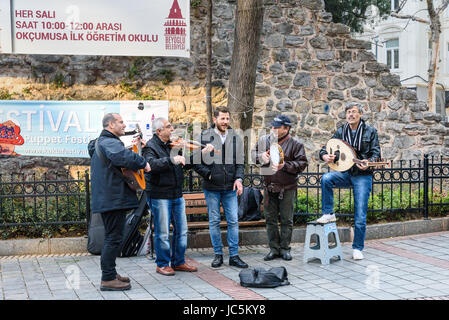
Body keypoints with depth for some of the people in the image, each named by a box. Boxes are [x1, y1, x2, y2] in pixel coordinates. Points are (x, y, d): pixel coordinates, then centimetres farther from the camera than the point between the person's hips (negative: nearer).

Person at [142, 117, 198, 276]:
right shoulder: (150, 147, -9)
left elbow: (188, 164, 18)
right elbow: (152, 164, -29)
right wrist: (172, 160, -40)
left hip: (177, 194, 7)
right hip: (159, 196, -7)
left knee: (181, 230, 11)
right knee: (163, 233, -1)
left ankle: (178, 262, 23)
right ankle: (162, 264, 13)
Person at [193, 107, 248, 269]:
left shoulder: (235, 138, 6)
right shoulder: (204, 137, -2)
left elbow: (240, 161, 9)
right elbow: (196, 162, 0)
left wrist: (239, 178, -6)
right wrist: (209, 174, -11)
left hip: (230, 188, 2)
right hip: (212, 188, -2)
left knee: (233, 221, 2)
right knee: (214, 222, 6)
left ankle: (234, 255, 10)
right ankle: (218, 254, 18)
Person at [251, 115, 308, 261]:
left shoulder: (295, 144, -6)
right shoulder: (264, 140, 4)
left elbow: (302, 164, -8)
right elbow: (254, 152, 15)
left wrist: (285, 166, -21)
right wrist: (260, 156, -8)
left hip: (287, 188, -3)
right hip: (269, 187, 3)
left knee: (286, 220, 5)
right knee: (270, 219, 8)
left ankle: (285, 248, 17)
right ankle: (274, 248, 18)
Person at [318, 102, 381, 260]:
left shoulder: (370, 131, 1)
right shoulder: (340, 132, 8)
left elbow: (376, 153, -3)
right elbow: (324, 149, 9)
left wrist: (368, 163, -25)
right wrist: (325, 156, -15)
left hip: (363, 176, -3)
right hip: (345, 173, 3)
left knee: (360, 216, -4)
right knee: (326, 179, -28)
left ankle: (357, 248, 9)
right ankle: (328, 214, -13)